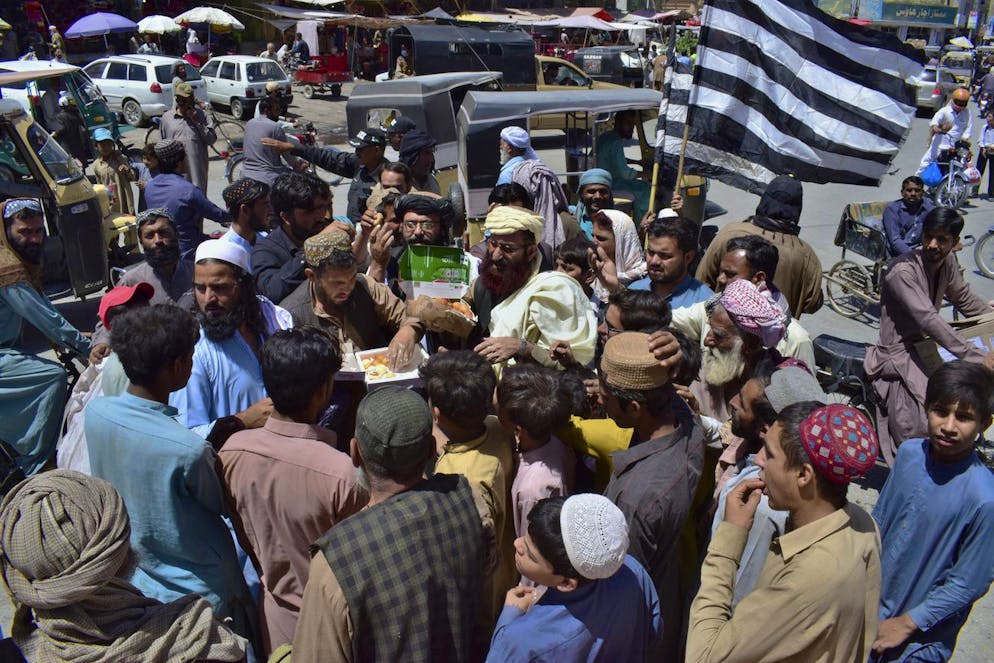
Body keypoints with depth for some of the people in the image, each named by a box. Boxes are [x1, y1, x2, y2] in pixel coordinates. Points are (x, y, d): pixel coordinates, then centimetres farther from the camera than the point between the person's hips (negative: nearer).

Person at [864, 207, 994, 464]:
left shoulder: (947, 262, 2)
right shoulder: (903, 272, -25)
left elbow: (964, 298, 21)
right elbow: (930, 320, -33)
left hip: (925, 343, 9)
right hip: (900, 354, -9)